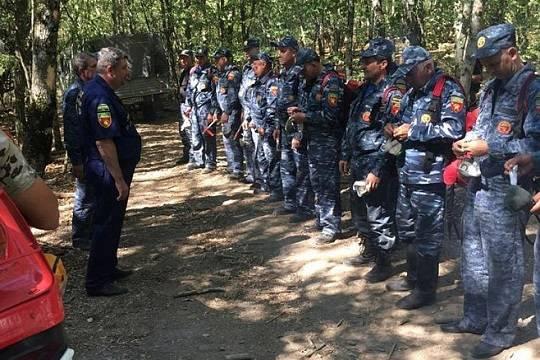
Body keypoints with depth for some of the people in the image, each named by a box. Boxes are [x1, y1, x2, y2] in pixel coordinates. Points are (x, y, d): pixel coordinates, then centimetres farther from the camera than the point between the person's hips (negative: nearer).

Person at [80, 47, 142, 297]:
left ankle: (108, 269, 31)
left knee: (111, 221, 19)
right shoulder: (100, 97, -22)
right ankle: (97, 282, 3)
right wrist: (119, 179, -25)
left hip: (112, 168, 11)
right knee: (107, 223, -4)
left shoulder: (99, 90, 12)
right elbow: (104, 142, -27)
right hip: (109, 171, -11)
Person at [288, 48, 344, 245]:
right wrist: (297, 111, 5)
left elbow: (331, 115, -21)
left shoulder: (330, 81, -15)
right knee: (317, 183, 16)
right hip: (312, 140, 9)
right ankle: (320, 221, 28)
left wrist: (304, 116, -17)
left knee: (328, 185, -5)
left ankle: (331, 228, 2)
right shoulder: (307, 83, 13)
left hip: (327, 141, -9)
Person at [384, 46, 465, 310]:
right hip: (407, 174, 9)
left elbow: (453, 129, -22)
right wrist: (394, 129, 4)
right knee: (407, 231, 18)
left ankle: (425, 290, 13)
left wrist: (412, 131, -18)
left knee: (427, 236, 0)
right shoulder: (411, 94, 16)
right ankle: (413, 278, 35)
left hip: (430, 176, -9)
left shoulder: (448, 91, -10)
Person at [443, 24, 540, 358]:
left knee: (504, 264, 3)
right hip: (479, 184, 8)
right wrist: (468, 141, 3)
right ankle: (476, 318, 32)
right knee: (474, 257, 17)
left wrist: (488, 148, -21)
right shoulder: (492, 87, 13)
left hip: (506, 191, -8)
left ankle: (501, 332, 16)